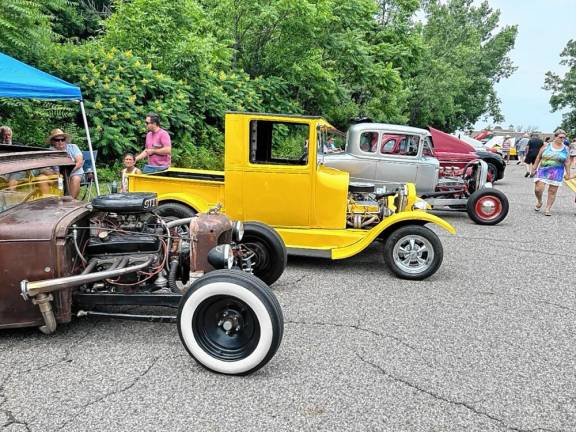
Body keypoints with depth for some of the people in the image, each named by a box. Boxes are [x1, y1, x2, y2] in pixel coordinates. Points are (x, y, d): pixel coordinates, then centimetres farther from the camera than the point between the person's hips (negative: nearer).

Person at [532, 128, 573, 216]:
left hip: (557, 172, 1)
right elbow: (538, 157, 7)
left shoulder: (565, 149, 6)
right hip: (543, 171, -1)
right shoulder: (546, 146, 1)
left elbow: (567, 162, 7)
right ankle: (539, 202, 19)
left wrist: (568, 173, 4)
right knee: (538, 189, -10)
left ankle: (548, 209, 10)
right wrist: (534, 168, 7)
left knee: (553, 191, 1)